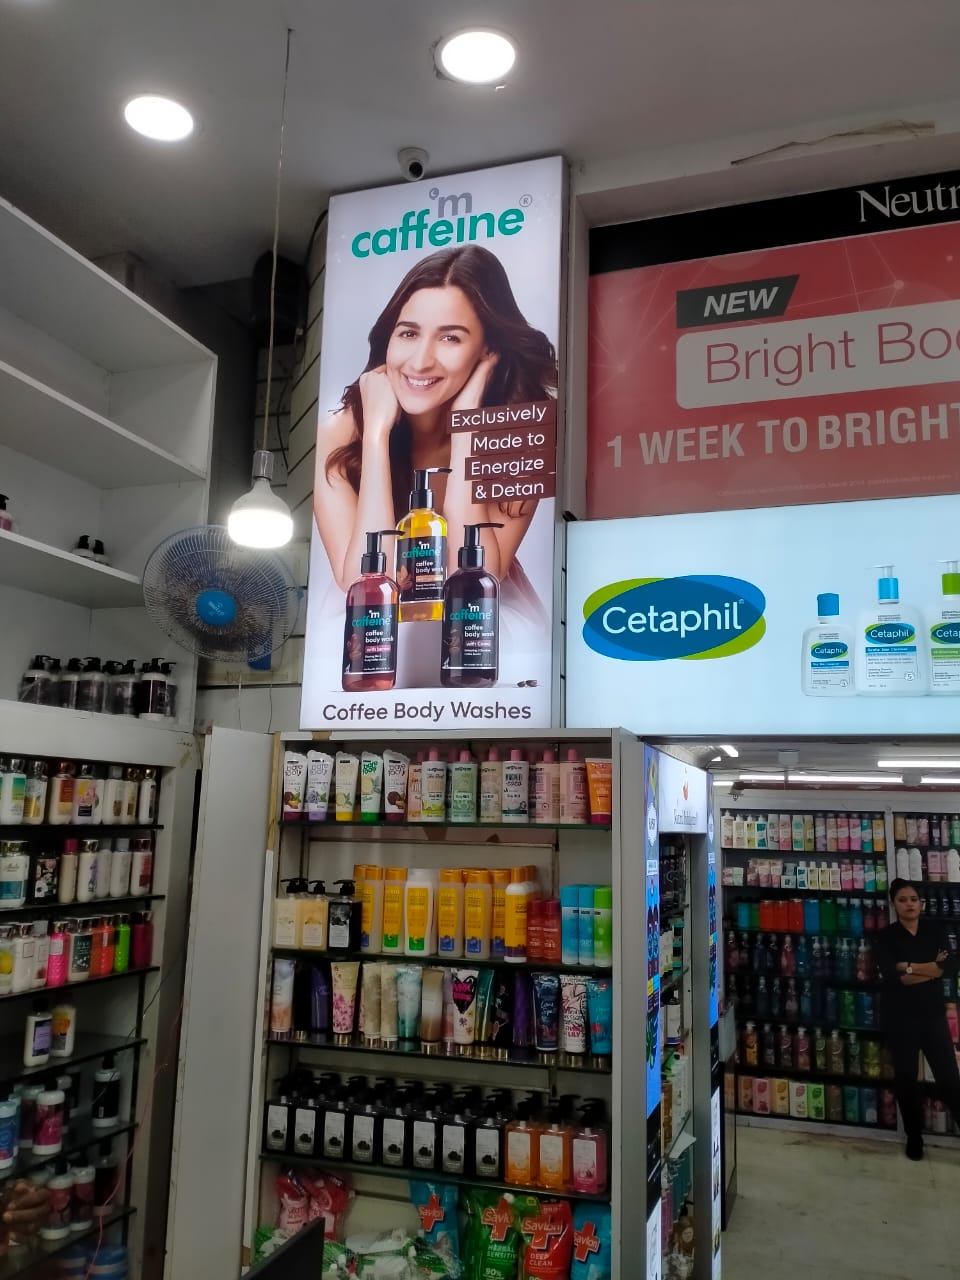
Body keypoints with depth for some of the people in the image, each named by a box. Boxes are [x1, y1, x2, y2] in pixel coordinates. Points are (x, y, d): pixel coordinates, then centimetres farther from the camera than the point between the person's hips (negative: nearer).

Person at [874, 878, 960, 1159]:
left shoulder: (934, 930, 2)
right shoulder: (886, 936, -5)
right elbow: (891, 976, -18)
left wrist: (909, 967, -16)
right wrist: (932, 968, -16)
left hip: (933, 1015, 1)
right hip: (900, 1017, -1)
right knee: (906, 1077, 9)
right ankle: (914, 1137, 24)